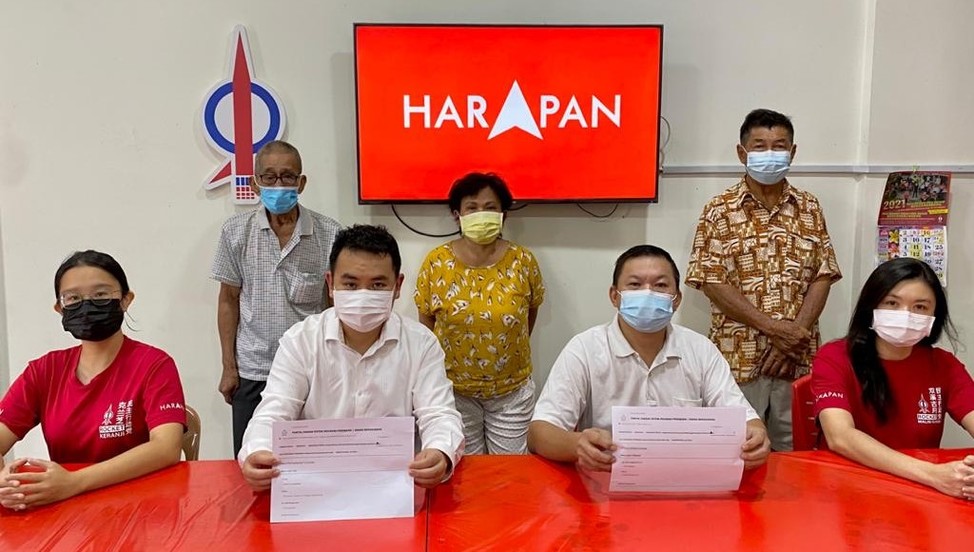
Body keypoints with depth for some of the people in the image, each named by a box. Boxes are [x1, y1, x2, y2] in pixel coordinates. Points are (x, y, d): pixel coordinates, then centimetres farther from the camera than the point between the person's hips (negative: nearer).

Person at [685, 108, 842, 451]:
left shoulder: (810, 209, 9)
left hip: (798, 359, 3)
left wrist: (796, 332, -11)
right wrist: (773, 327, -14)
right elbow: (711, 282, -8)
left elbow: (823, 276, 4)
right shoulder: (720, 210, -1)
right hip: (738, 359, -2)